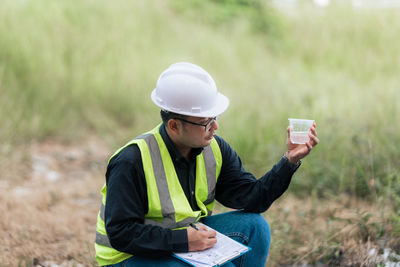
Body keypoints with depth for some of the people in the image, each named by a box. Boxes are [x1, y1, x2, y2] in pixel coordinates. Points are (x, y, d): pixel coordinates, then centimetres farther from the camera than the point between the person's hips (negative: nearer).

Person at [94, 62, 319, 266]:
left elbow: (252, 198, -7)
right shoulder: (133, 160, -24)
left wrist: (291, 160, -19)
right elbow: (121, 233, -25)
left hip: (189, 237, 7)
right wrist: (182, 241, -32)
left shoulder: (215, 149, -4)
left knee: (254, 226, -9)